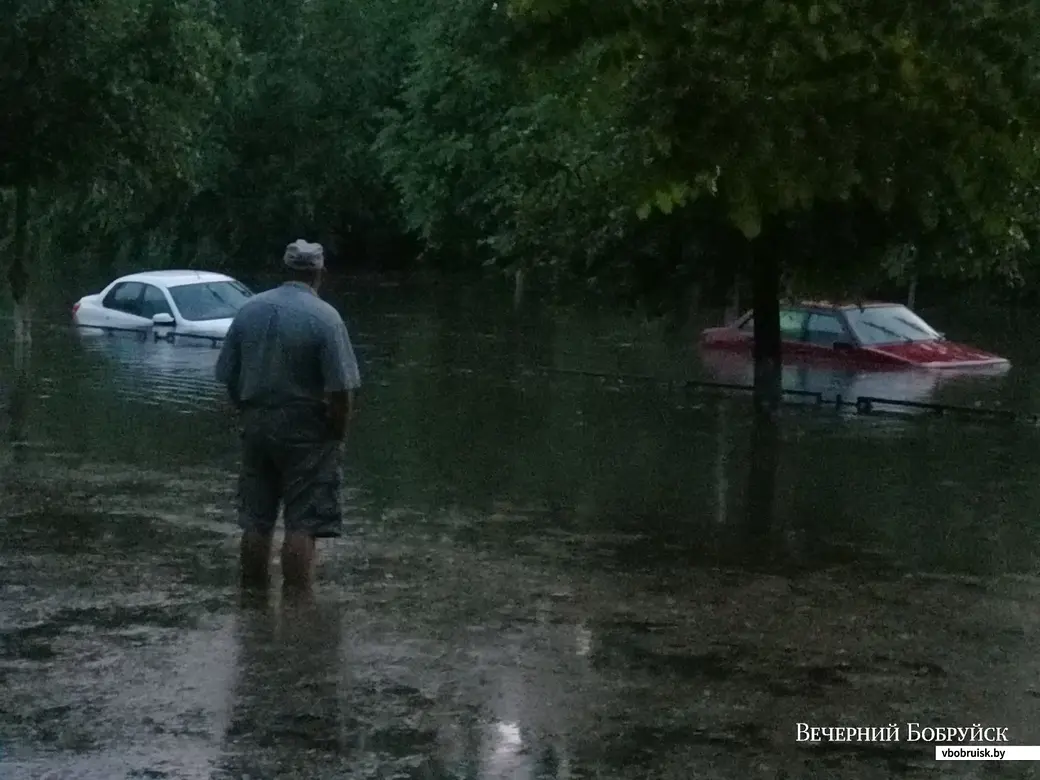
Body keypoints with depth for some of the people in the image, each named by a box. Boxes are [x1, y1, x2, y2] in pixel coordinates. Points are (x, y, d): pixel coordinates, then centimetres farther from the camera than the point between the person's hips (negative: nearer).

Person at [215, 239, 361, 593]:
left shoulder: (248, 310, 3)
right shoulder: (325, 318, -12)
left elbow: (227, 377, 8)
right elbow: (341, 390, -15)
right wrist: (338, 436, -3)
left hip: (255, 426, 5)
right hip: (306, 431, -5)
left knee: (255, 520, 13)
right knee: (303, 524, 0)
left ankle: (253, 591, 21)